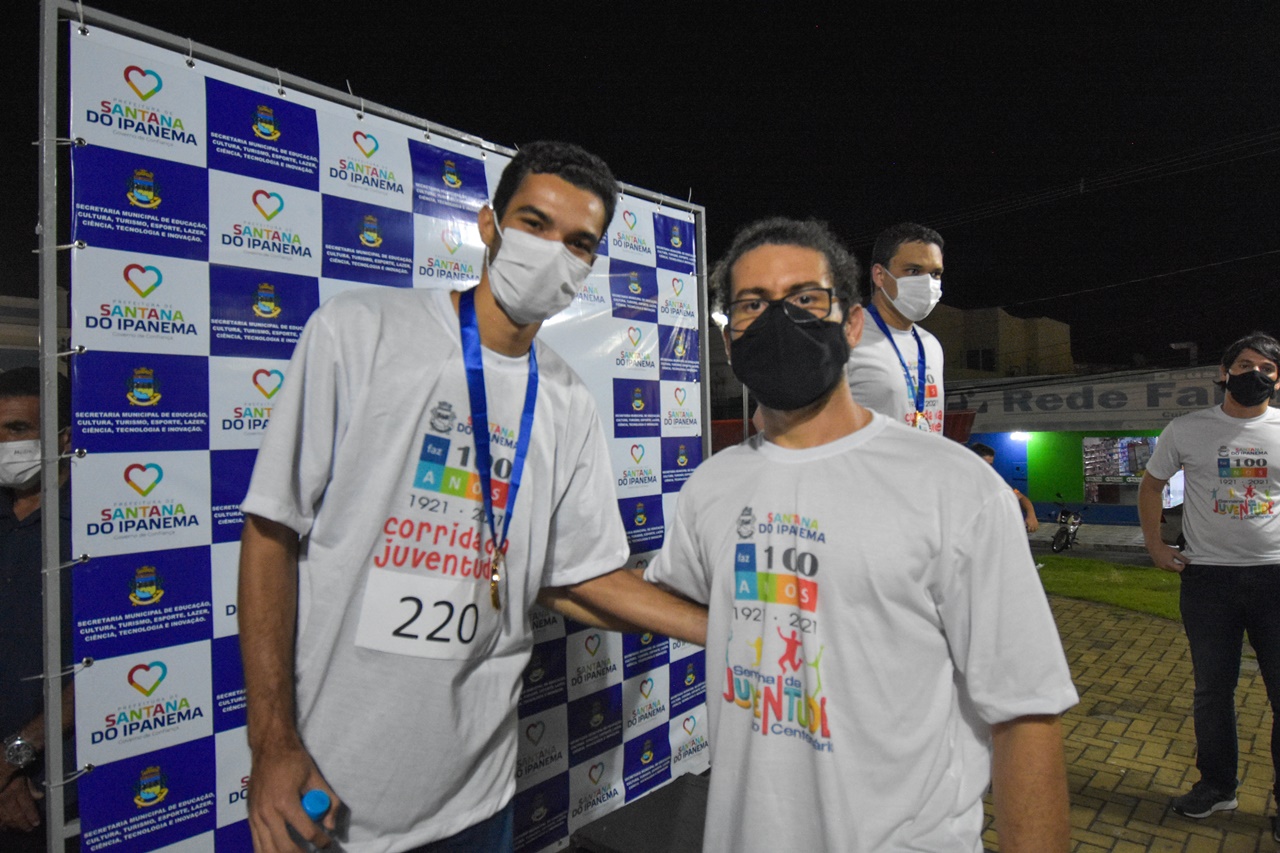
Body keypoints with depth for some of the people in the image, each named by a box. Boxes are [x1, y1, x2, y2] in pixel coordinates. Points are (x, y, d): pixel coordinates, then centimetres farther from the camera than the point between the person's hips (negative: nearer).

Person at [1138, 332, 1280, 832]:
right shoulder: (1187, 430, 1)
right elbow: (1151, 484, 13)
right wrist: (1154, 546, 6)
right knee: (1212, 688, 12)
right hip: (1206, 577, 0)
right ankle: (1216, 786, 28)